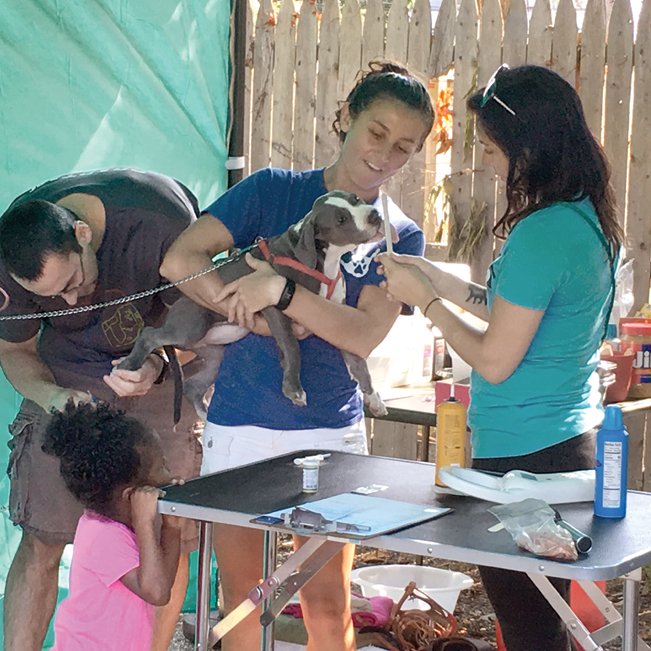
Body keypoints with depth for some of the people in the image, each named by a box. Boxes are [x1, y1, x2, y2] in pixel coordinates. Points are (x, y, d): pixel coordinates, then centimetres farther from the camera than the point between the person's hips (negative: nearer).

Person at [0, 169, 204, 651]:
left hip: (166, 370, -1)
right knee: (41, 539, -5)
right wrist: (47, 395, -24)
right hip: (68, 378, 1)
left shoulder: (163, 215, -31)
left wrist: (158, 362, -35)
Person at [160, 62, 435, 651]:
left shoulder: (400, 237, 3)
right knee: (243, 601, 10)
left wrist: (280, 291, -22)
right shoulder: (273, 190, 2)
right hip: (238, 426, 0)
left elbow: (365, 334, -12)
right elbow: (180, 259, -9)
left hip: (329, 432, 0)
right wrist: (256, 313, -16)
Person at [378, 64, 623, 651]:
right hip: (574, 442, 10)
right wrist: (443, 282, 16)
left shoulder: (542, 234, -21)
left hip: (524, 457, -10)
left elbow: (495, 361, -17)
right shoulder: (589, 220, 8)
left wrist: (425, 300, -4)